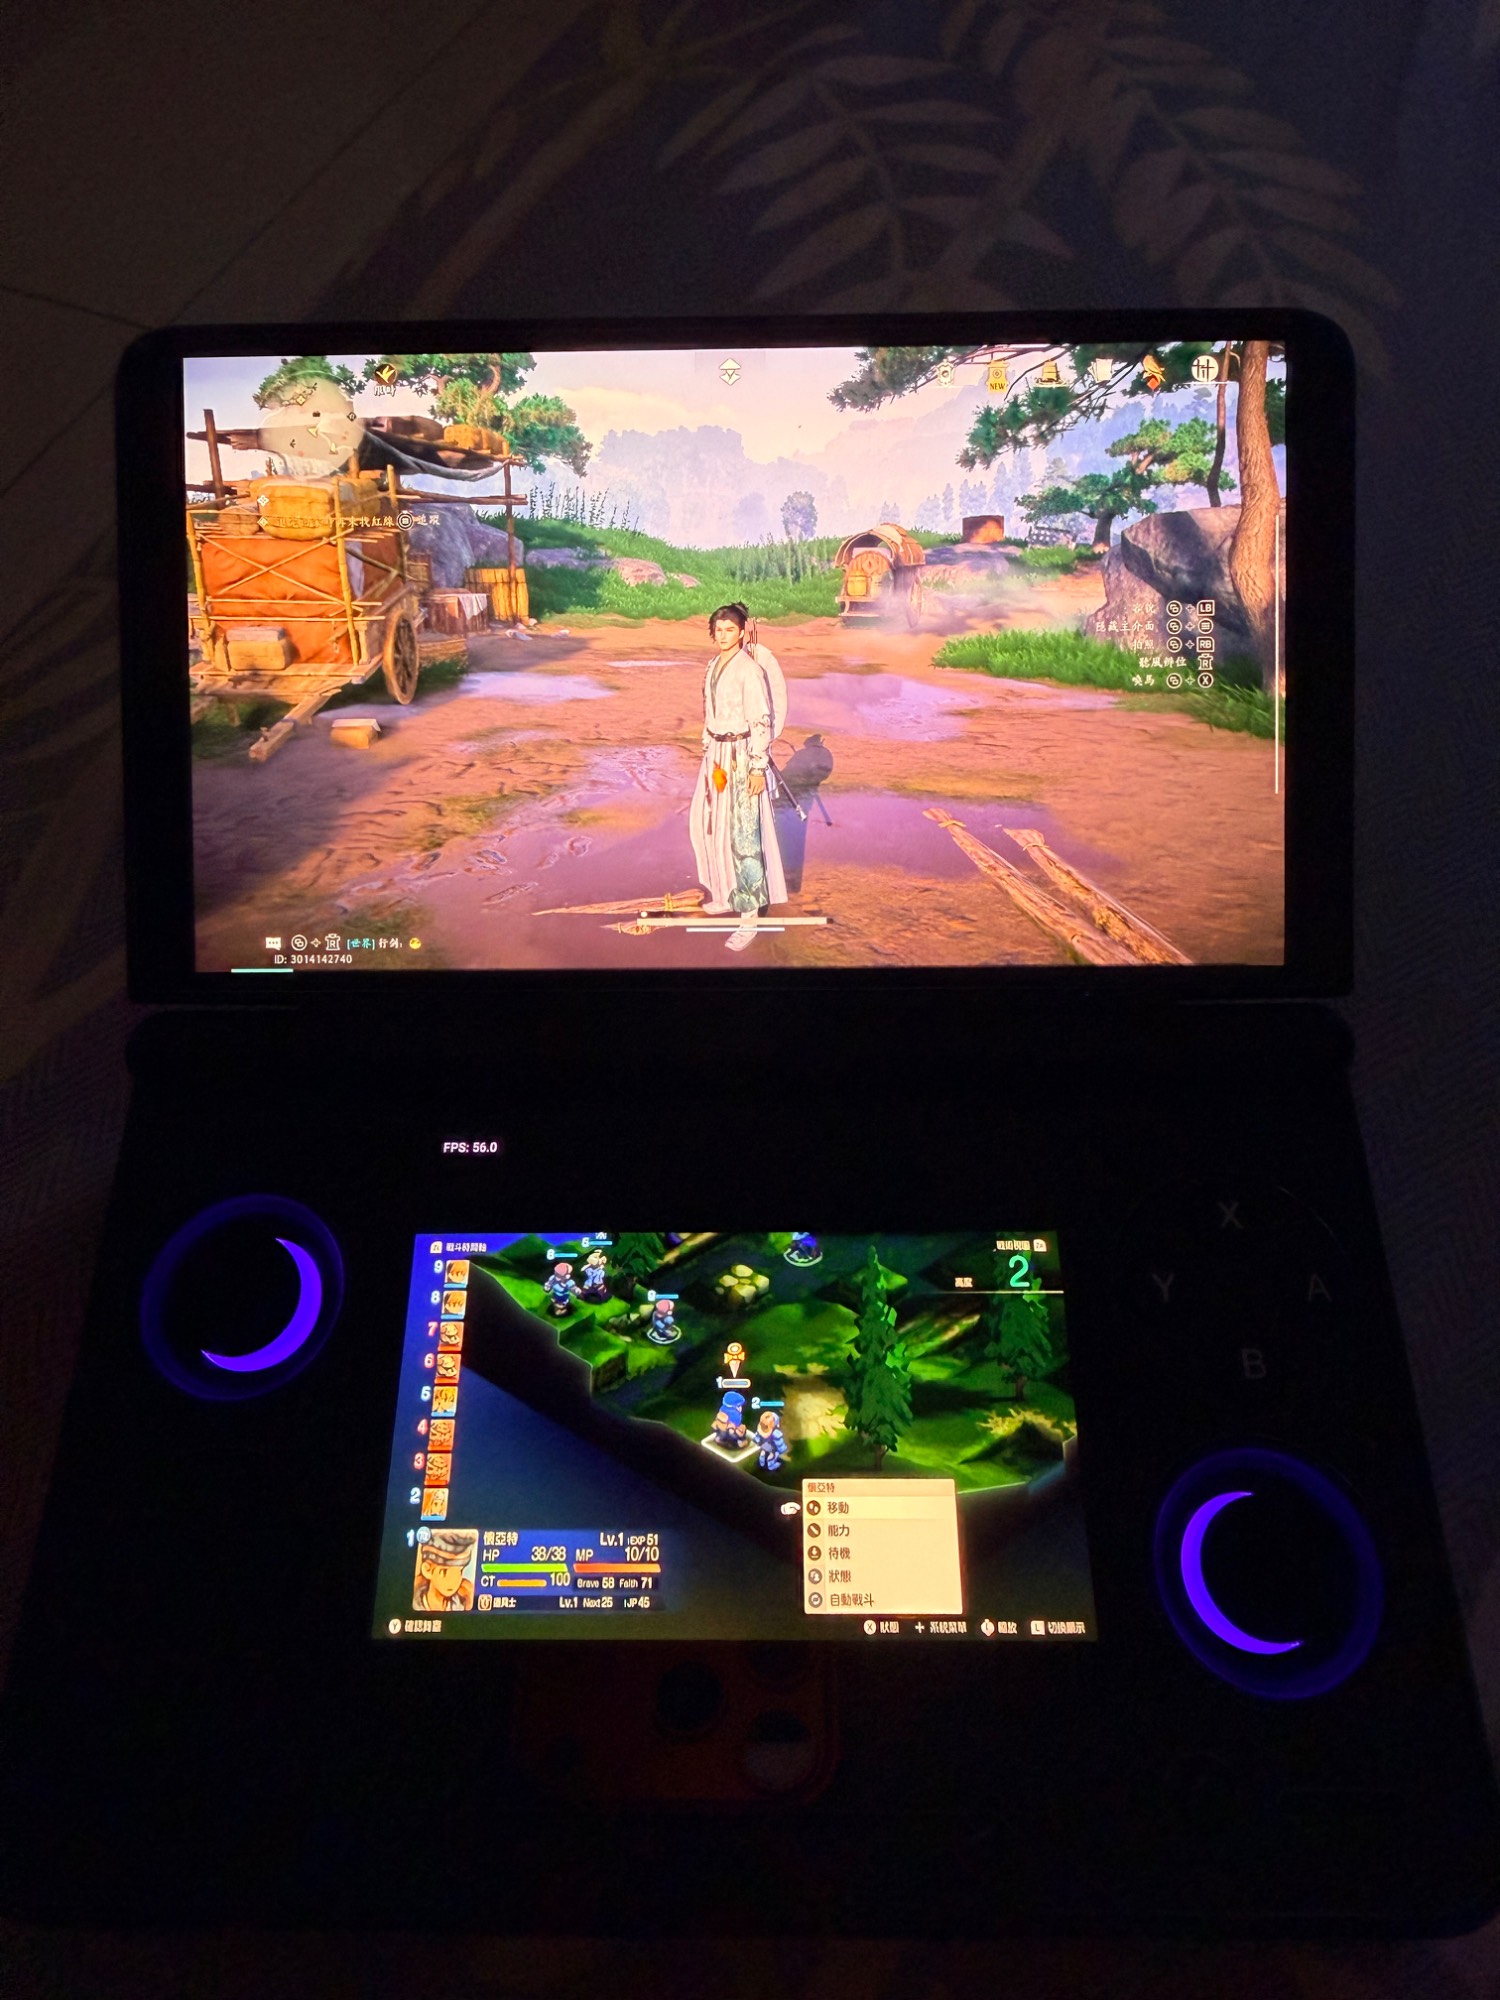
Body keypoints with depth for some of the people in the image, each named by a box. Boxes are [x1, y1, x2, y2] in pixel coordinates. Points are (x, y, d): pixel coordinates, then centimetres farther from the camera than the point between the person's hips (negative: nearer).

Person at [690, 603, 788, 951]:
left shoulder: (750, 669, -15)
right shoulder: (713, 666, 9)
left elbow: (762, 721, -17)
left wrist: (758, 768, -19)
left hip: (742, 756, -9)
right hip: (717, 754, 9)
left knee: (742, 831, -8)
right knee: (709, 824, 18)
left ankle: (749, 915, -3)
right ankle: (728, 895, 35)